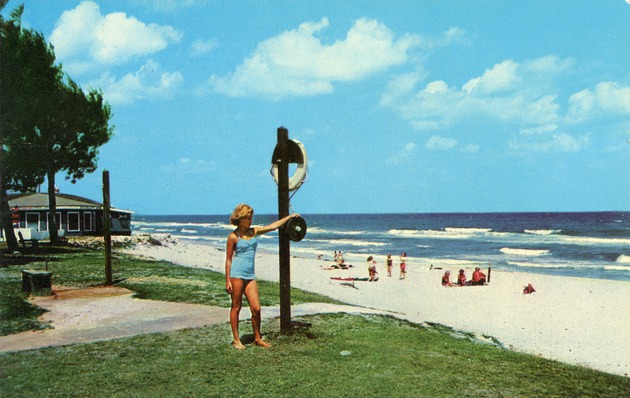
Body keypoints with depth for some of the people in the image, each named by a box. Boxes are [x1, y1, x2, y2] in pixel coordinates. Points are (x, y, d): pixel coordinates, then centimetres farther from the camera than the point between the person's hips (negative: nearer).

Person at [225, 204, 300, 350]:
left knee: (256, 308, 1)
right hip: (236, 274, -5)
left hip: (250, 276, 5)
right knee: (236, 307, 3)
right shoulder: (233, 236, -4)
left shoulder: (254, 232, 11)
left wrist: (289, 217, 20)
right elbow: (228, 259, -3)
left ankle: (257, 339, 15)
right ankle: (236, 340, 14)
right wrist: (227, 280, -7)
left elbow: (273, 226, 18)